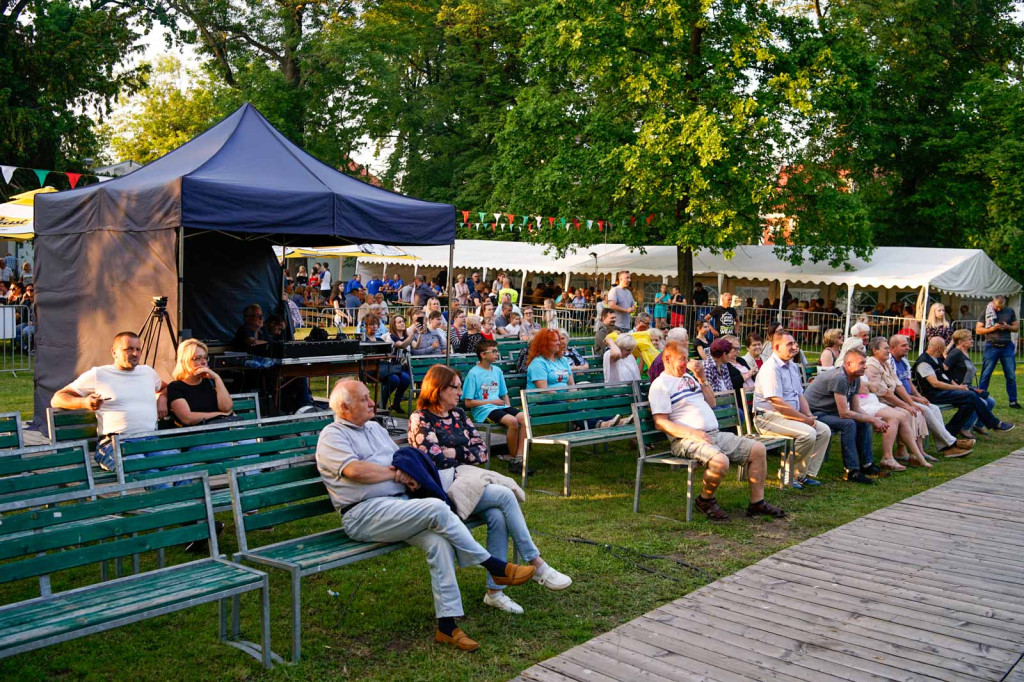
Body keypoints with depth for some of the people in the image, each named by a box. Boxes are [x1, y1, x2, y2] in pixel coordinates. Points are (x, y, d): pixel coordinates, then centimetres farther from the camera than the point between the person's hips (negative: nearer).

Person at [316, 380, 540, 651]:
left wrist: (409, 472, 1)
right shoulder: (332, 436, 1)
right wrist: (395, 473, -5)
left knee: (439, 541, -22)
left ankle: (447, 625, -18)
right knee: (436, 508, -28)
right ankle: (496, 567, -15)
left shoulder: (376, 428, 25)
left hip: (400, 503, 7)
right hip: (365, 514, -7)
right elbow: (354, 470, -16)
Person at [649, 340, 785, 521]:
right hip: (686, 440, -9)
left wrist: (702, 379, 13)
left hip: (714, 435, 9)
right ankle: (705, 500, -7)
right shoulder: (660, 384, -4)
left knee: (758, 449, -1)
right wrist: (691, 433, -22)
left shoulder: (689, 377, 22)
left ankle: (757, 503, 7)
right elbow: (660, 423, -13)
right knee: (720, 461, -35)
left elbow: (711, 404, 27)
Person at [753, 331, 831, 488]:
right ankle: (789, 475, -10)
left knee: (824, 430, -1)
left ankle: (808, 474, 3)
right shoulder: (771, 368, -16)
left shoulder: (793, 366, 16)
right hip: (769, 417, -10)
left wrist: (810, 416, 1)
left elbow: (800, 395, 20)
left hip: (791, 416, 10)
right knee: (808, 433, -27)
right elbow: (778, 403, -22)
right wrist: (804, 419, -17)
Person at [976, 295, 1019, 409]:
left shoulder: (1010, 312, 8)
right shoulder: (987, 312, 1)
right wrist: (992, 328, -14)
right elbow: (978, 330, 0)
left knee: (1011, 376, 4)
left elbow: (1017, 328, 13)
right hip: (992, 347, -2)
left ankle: (1013, 401, 11)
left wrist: (1008, 327, -8)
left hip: (1007, 347, 2)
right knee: (985, 375, 0)